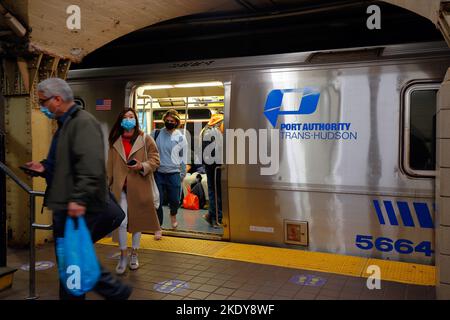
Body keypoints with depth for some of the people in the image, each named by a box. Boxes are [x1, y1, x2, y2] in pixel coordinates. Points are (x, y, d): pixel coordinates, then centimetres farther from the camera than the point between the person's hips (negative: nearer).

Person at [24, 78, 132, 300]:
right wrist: (44, 167, 11)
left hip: (78, 207, -10)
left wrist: (79, 199, -30)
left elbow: (91, 166, -26)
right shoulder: (66, 124, 18)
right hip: (65, 206, 10)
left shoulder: (84, 122, -14)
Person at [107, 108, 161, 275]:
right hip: (120, 187, 1)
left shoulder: (146, 139, -1)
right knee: (121, 222, -7)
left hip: (139, 186, -1)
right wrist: (110, 184, 12)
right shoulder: (115, 142, 7)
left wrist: (142, 166, -19)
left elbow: (155, 159, -1)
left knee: (137, 221, 11)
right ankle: (123, 255, 12)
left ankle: (134, 254, 29)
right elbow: (110, 165, 12)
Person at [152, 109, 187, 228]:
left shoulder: (180, 137, 0)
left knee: (175, 200, 5)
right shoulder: (156, 133, 2)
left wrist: (183, 173, 4)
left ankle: (173, 215, 39)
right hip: (158, 173, 1)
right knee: (157, 201, 4)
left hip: (173, 173, -1)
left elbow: (183, 157, 4)